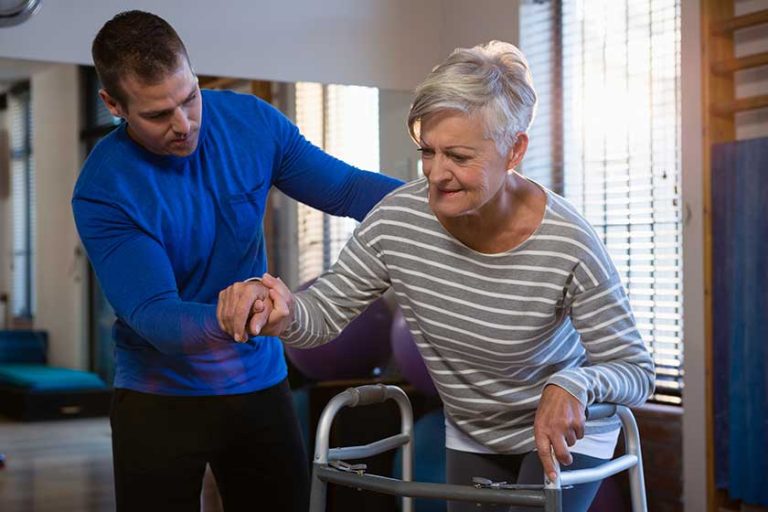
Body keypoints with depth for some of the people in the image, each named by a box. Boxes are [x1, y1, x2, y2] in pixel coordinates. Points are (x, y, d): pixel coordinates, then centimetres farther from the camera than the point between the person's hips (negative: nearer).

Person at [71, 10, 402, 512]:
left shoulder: (253, 122, -7)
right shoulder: (103, 191, -19)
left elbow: (344, 187, -1)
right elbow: (154, 316, -24)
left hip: (261, 382, 4)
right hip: (160, 396, -3)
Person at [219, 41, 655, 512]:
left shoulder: (569, 245, -31)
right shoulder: (397, 221, -22)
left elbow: (635, 370, -22)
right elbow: (326, 313, -11)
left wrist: (574, 385, -44)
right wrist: (284, 312, -35)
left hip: (562, 433, -3)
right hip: (471, 437, 4)